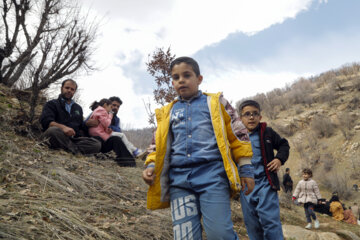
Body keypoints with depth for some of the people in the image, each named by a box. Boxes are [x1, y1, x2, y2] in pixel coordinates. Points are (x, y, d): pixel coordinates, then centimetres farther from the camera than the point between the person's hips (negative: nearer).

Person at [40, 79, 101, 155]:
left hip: (74, 139, 4)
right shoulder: (52, 104, 13)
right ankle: (75, 149, -32)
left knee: (97, 144, -24)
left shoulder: (78, 108, 30)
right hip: (58, 138, -4)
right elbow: (46, 121, -6)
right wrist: (63, 127, -26)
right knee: (53, 130, -40)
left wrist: (81, 136, 8)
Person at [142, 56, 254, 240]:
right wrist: (151, 166, 5)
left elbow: (238, 135, 12)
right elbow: (159, 145, 24)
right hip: (179, 179, 3)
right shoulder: (168, 112, 21)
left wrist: (245, 169, 6)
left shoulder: (215, 102, 14)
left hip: (212, 175, -3)